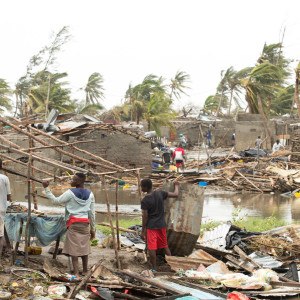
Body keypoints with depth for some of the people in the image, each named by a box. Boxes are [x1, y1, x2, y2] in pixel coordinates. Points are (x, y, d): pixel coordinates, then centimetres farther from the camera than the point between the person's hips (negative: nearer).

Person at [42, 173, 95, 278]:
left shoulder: (70, 193, -7)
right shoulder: (90, 194, 8)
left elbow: (55, 201, -2)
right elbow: (92, 213, 10)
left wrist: (46, 188, 2)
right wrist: (92, 229, 16)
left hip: (73, 223, -5)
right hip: (85, 223, 5)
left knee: (73, 247, -5)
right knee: (84, 247, 14)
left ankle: (76, 273, -11)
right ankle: (85, 271, 22)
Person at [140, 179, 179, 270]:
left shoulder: (144, 201, -15)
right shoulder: (160, 193, -4)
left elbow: (145, 217, -13)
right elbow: (175, 195, 3)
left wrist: (143, 231, -6)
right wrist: (176, 186, 23)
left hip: (151, 226, -5)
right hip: (162, 225, 5)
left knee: (152, 248, 1)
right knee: (165, 246, 15)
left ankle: (154, 269, 2)